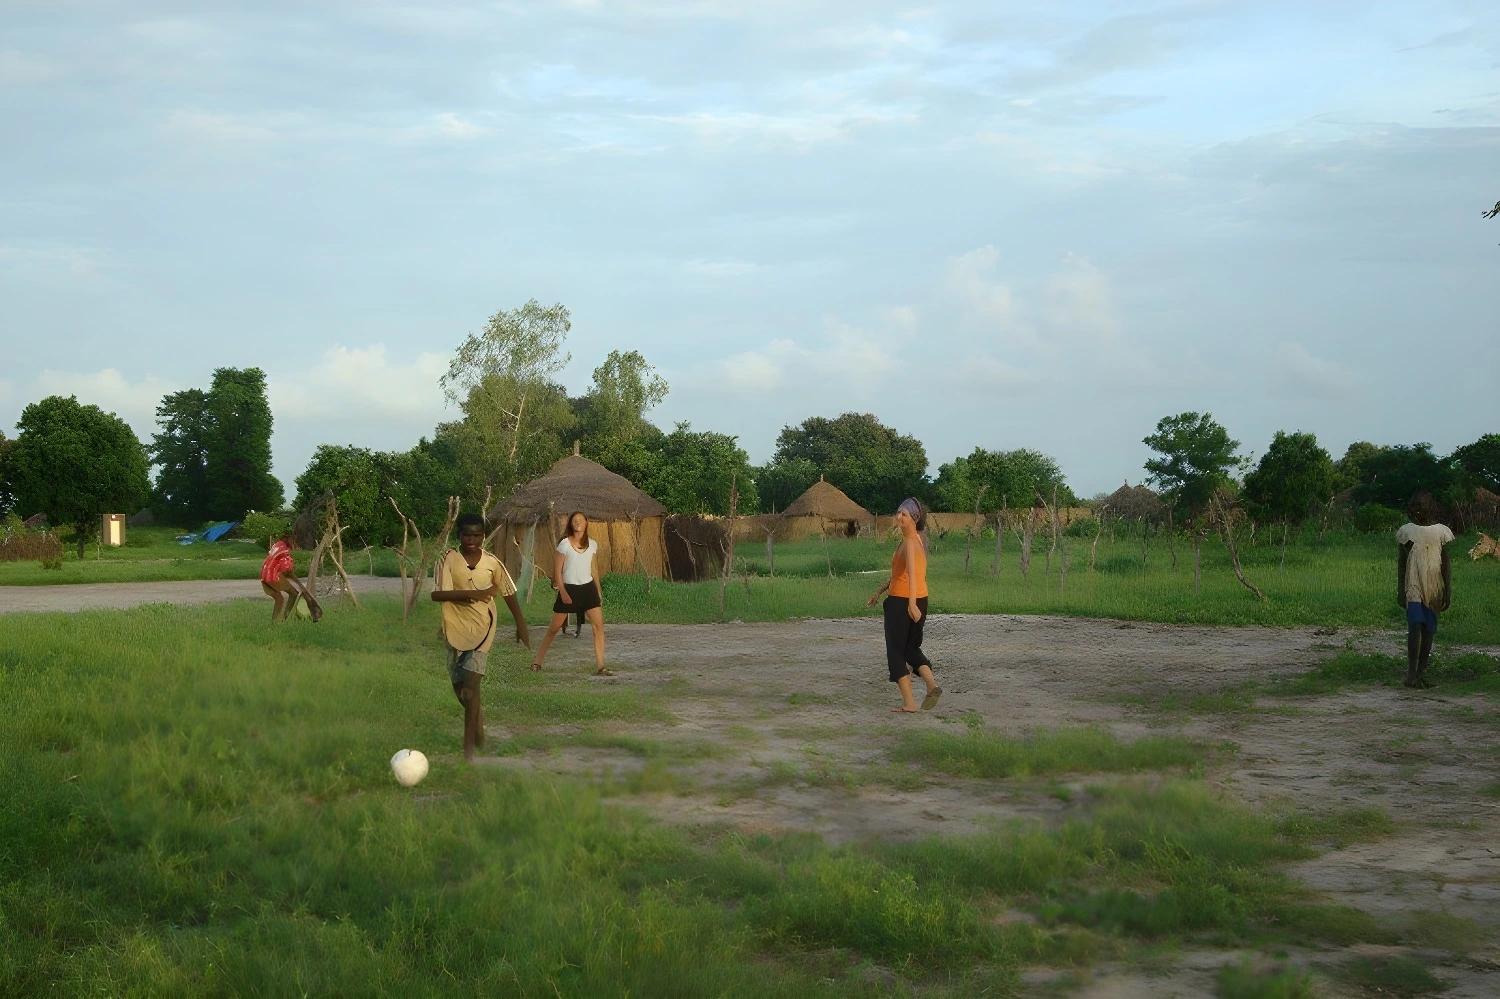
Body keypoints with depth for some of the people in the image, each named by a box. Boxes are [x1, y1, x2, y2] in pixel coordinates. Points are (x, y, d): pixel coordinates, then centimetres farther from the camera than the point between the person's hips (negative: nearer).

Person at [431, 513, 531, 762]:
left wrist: (521, 625, 13)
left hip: (481, 627, -1)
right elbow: (436, 594, -15)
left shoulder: (492, 563, -2)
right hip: (455, 628, 2)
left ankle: (469, 743, -7)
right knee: (459, 687, 12)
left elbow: (509, 593, 9)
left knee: (470, 683, -14)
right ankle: (477, 715, 43)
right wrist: (469, 594, -24)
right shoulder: (447, 560, -6)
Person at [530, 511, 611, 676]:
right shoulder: (564, 544, -7)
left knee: (598, 626, -7)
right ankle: (538, 661, 17)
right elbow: (557, 571, -6)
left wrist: (599, 591, 15)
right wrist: (563, 592, -14)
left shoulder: (592, 545, 5)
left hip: (588, 588, 4)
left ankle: (600, 666, -5)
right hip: (569, 588, -3)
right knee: (554, 628, 4)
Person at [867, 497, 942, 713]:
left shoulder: (909, 540, -15)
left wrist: (911, 603, -38)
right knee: (911, 648, 20)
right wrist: (879, 593, 29)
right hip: (920, 600, 9)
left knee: (896, 651, 3)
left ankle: (909, 703, 1)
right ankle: (932, 684, -2)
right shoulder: (917, 539, 14)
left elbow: (911, 572, -29)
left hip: (901, 601, -9)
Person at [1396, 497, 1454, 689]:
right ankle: (1411, 673, -15)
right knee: (1415, 627, -15)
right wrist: (1400, 590, 3)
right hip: (1413, 587, -1)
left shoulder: (1442, 532, 5)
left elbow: (1447, 563, 5)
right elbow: (1401, 563, 8)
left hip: (1434, 589, 2)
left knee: (1429, 630, 2)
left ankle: (1420, 674, 9)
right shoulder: (1406, 531, 6)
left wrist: (1448, 590, -3)